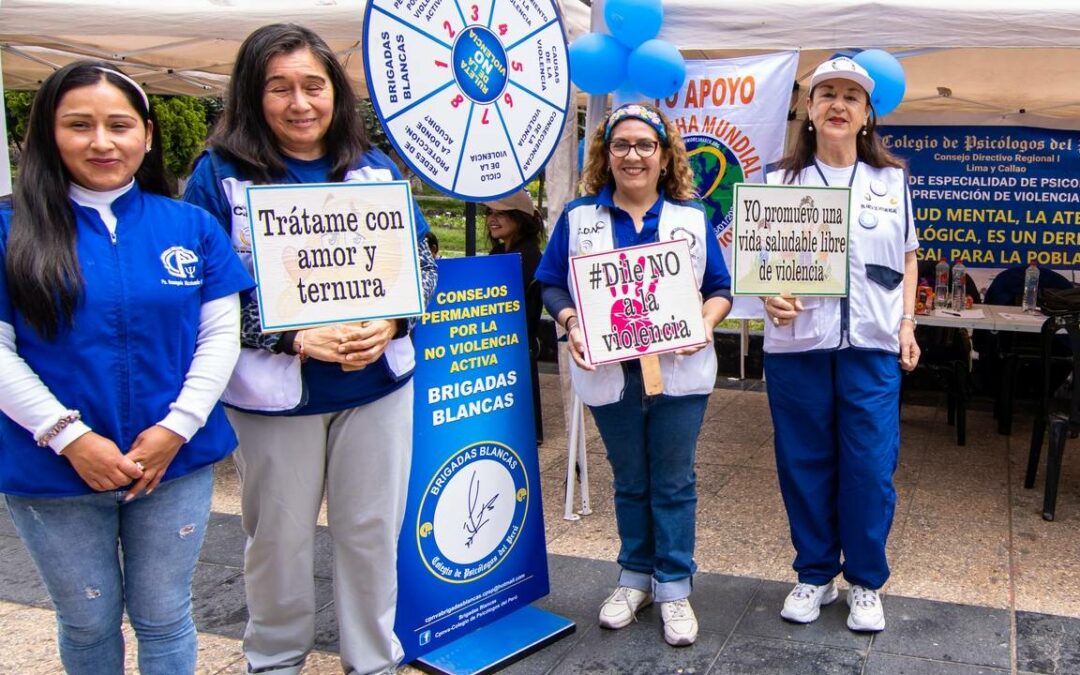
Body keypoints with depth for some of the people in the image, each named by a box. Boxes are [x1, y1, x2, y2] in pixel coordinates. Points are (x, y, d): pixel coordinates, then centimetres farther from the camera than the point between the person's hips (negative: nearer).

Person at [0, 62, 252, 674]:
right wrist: (70, 437, -16)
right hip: (54, 469, 0)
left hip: (175, 463, 1)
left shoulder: (192, 226, 1)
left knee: (163, 617, 14)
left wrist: (176, 427, -12)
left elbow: (221, 333, -2)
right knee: (88, 623, 17)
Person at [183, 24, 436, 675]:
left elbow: (422, 262, 7)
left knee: (373, 528, 12)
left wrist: (389, 323, -12)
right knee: (280, 534, 13)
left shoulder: (375, 167, 4)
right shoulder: (220, 173, -5)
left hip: (379, 381, 3)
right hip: (273, 391, -2)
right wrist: (295, 337, -20)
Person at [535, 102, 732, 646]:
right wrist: (571, 321, -16)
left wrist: (705, 324, -14)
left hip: (678, 372, 0)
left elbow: (720, 290, 5)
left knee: (673, 482, 7)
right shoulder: (578, 217, 3)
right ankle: (635, 576, 30)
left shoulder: (692, 218, 5)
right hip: (609, 372, 0)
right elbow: (553, 285, 3)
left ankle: (674, 586, 20)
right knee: (629, 481, 14)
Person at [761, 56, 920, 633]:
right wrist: (770, 298, -17)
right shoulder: (781, 181, 6)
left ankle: (866, 582, 20)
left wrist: (907, 323, 6)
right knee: (805, 463, 7)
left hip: (871, 345, 1)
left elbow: (907, 259, 16)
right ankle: (815, 574, 24)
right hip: (796, 343, 0)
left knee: (870, 467, 1)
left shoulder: (892, 180, 11)